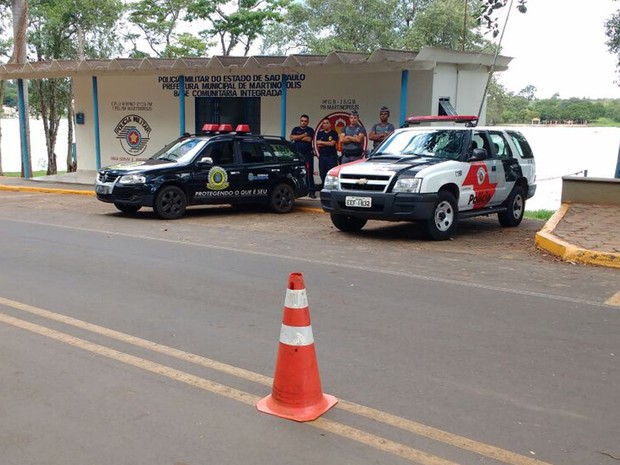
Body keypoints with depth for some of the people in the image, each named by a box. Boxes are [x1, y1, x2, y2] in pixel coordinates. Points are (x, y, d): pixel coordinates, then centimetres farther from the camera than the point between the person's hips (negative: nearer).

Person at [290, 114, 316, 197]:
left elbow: (309, 139, -9)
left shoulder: (310, 130, 8)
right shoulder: (295, 129, 14)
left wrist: (297, 137, -3)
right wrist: (303, 135, -5)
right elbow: (292, 138, -3)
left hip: (307, 154, -2)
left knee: (309, 173, -5)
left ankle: (311, 191, -4)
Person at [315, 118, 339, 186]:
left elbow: (332, 143, -11)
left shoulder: (334, 133, 2)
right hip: (322, 156, 4)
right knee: (322, 174, 4)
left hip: (332, 156, -4)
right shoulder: (320, 133, 13)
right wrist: (328, 143, -4)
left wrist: (321, 142, -2)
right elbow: (317, 145, 3)